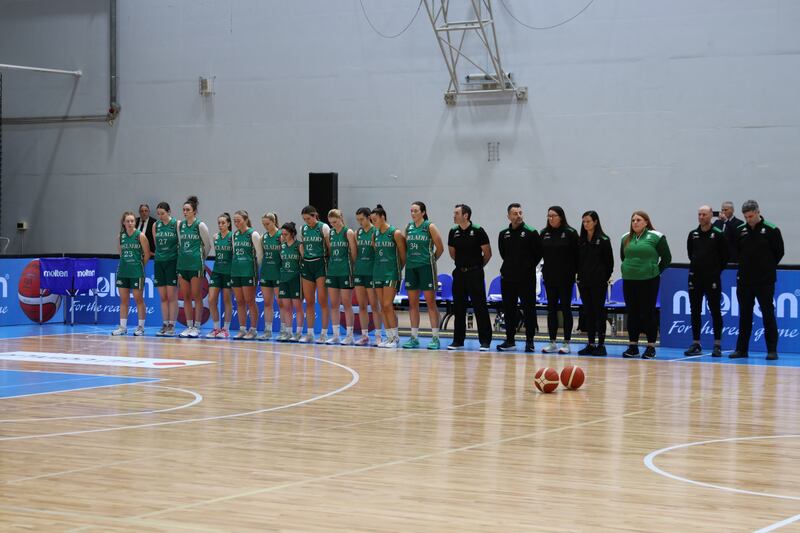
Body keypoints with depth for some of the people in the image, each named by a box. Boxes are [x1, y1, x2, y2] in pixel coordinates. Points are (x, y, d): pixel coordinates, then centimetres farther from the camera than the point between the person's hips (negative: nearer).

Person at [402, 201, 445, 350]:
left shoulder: (430, 227, -4)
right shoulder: (408, 227, 10)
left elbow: (440, 248, -2)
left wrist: (431, 260, 7)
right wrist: (410, 259, 8)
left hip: (426, 267, -5)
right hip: (411, 267, 5)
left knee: (430, 302, -3)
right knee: (413, 303, 6)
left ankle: (435, 338, -2)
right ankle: (414, 337, 11)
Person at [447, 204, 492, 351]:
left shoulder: (478, 231, -9)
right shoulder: (453, 232, 5)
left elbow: (487, 253, -2)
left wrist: (478, 265, 9)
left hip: (475, 273, -5)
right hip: (459, 273, 5)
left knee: (480, 307, -4)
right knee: (458, 308, 7)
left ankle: (485, 341, -1)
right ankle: (458, 340, 15)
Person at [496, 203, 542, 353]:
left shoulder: (531, 233, -5)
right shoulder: (503, 235, 8)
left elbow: (538, 253, -2)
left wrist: (529, 267, 2)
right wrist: (510, 266, 14)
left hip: (526, 278, -4)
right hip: (508, 278, 4)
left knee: (529, 309, -1)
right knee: (508, 309, 8)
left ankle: (529, 341, 6)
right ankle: (510, 341, 16)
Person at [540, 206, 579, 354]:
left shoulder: (570, 233, -6)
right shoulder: (545, 233, 6)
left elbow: (576, 254, -6)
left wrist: (574, 271, -8)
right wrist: (545, 269, 8)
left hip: (565, 277, -4)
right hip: (549, 276, 4)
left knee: (566, 308, 1)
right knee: (551, 308, 7)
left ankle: (566, 343, 6)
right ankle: (552, 343, 12)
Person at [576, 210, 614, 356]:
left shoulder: (603, 240, -5)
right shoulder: (580, 240, 9)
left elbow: (609, 261, -3)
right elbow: (577, 259, 13)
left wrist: (606, 277, -4)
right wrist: (579, 275, 6)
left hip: (599, 282, -5)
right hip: (584, 281, 5)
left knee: (599, 311, -2)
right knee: (588, 312, 7)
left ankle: (601, 344, 1)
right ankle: (590, 344, 11)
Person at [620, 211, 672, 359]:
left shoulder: (656, 237, -4)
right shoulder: (626, 238, 10)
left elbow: (666, 258, -1)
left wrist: (656, 272, -1)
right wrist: (628, 269, 14)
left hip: (649, 281, -5)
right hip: (629, 280, 5)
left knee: (648, 314, -2)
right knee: (632, 314, 7)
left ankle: (651, 347, 5)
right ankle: (633, 346, 14)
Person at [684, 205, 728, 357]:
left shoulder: (718, 234, -4)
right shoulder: (693, 235, 7)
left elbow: (725, 255, 1)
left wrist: (717, 270, 4)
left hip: (712, 278, -4)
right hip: (695, 277, 4)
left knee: (715, 311, -1)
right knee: (695, 311, 6)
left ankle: (717, 345, 1)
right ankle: (696, 344, 12)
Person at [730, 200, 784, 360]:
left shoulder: (771, 230, -6)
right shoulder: (740, 230, 5)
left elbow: (779, 252, 0)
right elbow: (734, 250, 12)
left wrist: (768, 268, 2)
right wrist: (745, 265, 3)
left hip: (765, 281, -4)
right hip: (744, 280, 4)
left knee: (768, 315, -2)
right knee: (744, 316, 9)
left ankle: (772, 350, 2)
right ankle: (741, 349, 14)